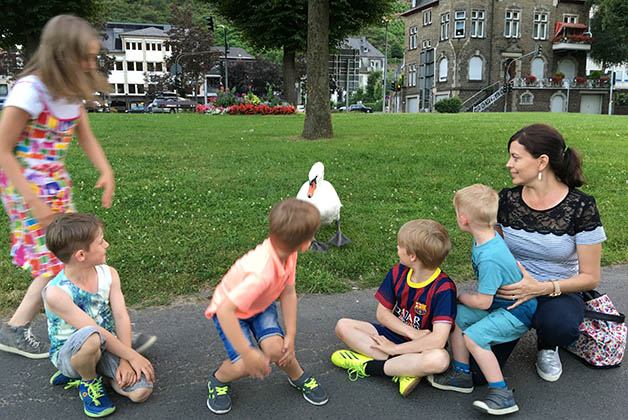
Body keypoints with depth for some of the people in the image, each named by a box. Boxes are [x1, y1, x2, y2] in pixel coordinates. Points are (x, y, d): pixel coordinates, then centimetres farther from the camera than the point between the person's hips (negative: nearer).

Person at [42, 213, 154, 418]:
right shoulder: (55, 293, -25)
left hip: (108, 347, 5)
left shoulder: (108, 274, -7)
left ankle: (85, 372, 12)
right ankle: (89, 382, -6)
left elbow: (121, 317, -11)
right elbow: (94, 330, -25)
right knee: (90, 337, -41)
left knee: (141, 391, -15)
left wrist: (125, 361, -19)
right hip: (69, 353, -5)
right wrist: (132, 356, -23)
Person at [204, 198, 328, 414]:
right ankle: (218, 380, 14)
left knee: (276, 349, -18)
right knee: (245, 366, -20)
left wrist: (290, 335, -12)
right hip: (229, 310, -5)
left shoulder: (288, 253, -21)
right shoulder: (261, 273, -44)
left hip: (261, 306, 5)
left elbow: (288, 293, -10)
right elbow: (225, 310, -43)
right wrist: (247, 354, -38)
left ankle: (299, 378, 14)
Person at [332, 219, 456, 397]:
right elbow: (382, 313, -1)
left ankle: (368, 366, -24)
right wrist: (412, 333, -17)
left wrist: (394, 349, -24)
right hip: (394, 333, 5)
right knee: (343, 326, -12)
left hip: (421, 348, -5)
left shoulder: (443, 288, -23)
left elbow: (438, 339, -31)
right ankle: (403, 370, -20)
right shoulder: (398, 272, -6)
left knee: (439, 359, -40)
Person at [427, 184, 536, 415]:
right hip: (499, 302, 10)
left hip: (517, 312, -10)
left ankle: (502, 394, -9)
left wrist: (461, 297, -6)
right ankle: (461, 374, 13)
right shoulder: (489, 237, -4)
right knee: (456, 316, 3)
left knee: (473, 337, -22)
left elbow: (482, 302, -25)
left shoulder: (489, 258, -34)